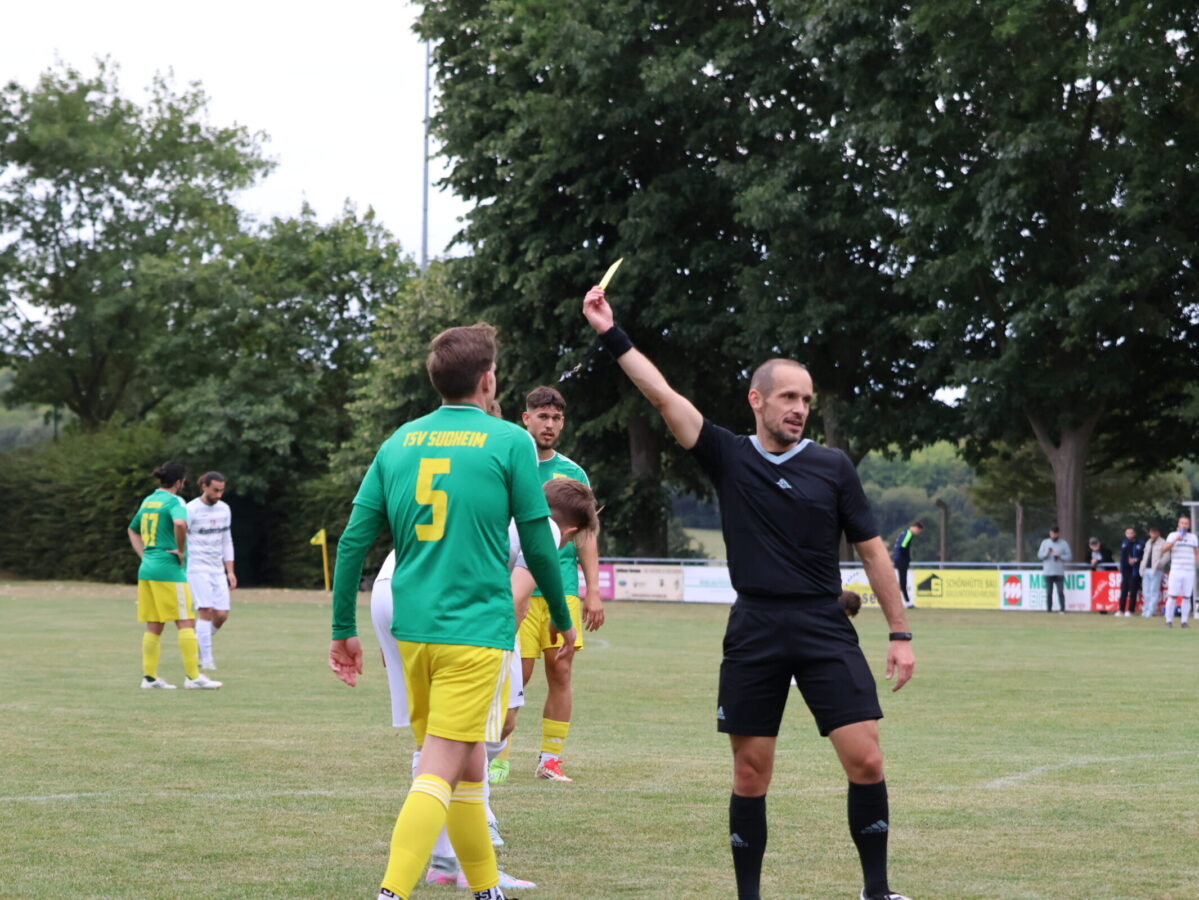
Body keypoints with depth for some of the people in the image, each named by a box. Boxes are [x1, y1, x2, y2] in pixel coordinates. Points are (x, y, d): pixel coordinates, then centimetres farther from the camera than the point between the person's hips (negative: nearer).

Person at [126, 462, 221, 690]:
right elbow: (180, 523, -31)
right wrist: (181, 550, -16)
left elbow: (133, 530, 28)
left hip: (146, 569, 8)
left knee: (154, 626, 10)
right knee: (186, 622, -4)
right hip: (168, 569, -8)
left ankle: (149, 676, 10)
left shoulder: (148, 501, 15)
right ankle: (193, 676, -5)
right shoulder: (173, 501, -9)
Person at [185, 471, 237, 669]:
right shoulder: (191, 510, -9)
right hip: (197, 569, -6)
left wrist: (230, 571, 13)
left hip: (218, 569, 6)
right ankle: (206, 659, -6)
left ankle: (196, 647, 22)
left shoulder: (224, 509, 10)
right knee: (207, 612, -13)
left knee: (221, 615, 0)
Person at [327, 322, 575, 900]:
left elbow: (354, 540, 6)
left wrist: (344, 630, 12)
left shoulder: (400, 441, 9)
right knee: (440, 771, -9)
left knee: (466, 762, 19)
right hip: (477, 629, -5)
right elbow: (538, 544, -1)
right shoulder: (509, 442, -3)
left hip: (413, 629, 5)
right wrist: (563, 620, 13)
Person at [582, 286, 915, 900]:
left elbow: (872, 551, 8)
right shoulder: (729, 457, 5)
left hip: (825, 629, 0)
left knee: (865, 761, -9)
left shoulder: (833, 467, 5)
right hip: (753, 634, 0)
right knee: (750, 775, 4)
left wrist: (900, 633, 5)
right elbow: (664, 396, -3)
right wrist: (611, 335, -9)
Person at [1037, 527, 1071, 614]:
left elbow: (1069, 557, 4)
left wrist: (1060, 556, -12)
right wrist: (1047, 553, -13)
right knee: (1049, 592, 1)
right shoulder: (1045, 542, 10)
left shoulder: (1063, 543, 6)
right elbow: (1039, 555, 5)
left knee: (1061, 592, -6)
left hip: (1059, 573, -1)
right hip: (1048, 573, 1)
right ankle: (1048, 609, 5)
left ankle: (1062, 610, -3)